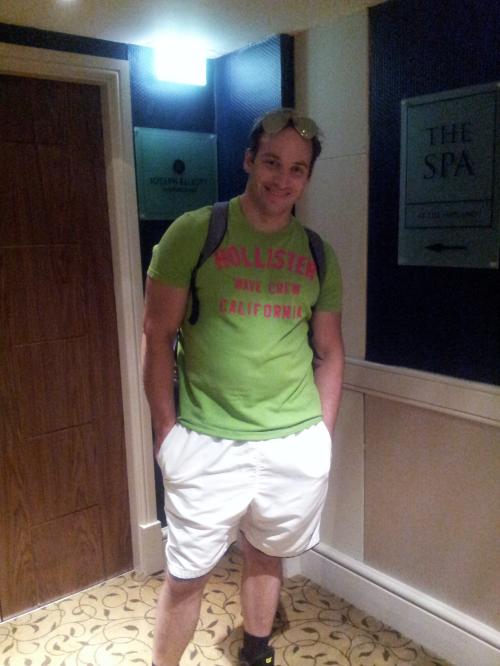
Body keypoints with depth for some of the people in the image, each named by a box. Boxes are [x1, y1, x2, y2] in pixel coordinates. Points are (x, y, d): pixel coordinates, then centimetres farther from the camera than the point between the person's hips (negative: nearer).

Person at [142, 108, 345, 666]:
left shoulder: (318, 254, 5)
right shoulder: (193, 233, -7)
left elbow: (329, 351, 11)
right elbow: (157, 336, -5)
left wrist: (322, 430, 6)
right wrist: (166, 429, -7)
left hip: (297, 445, 4)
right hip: (207, 444, -3)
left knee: (266, 557, 21)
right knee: (185, 575, 8)